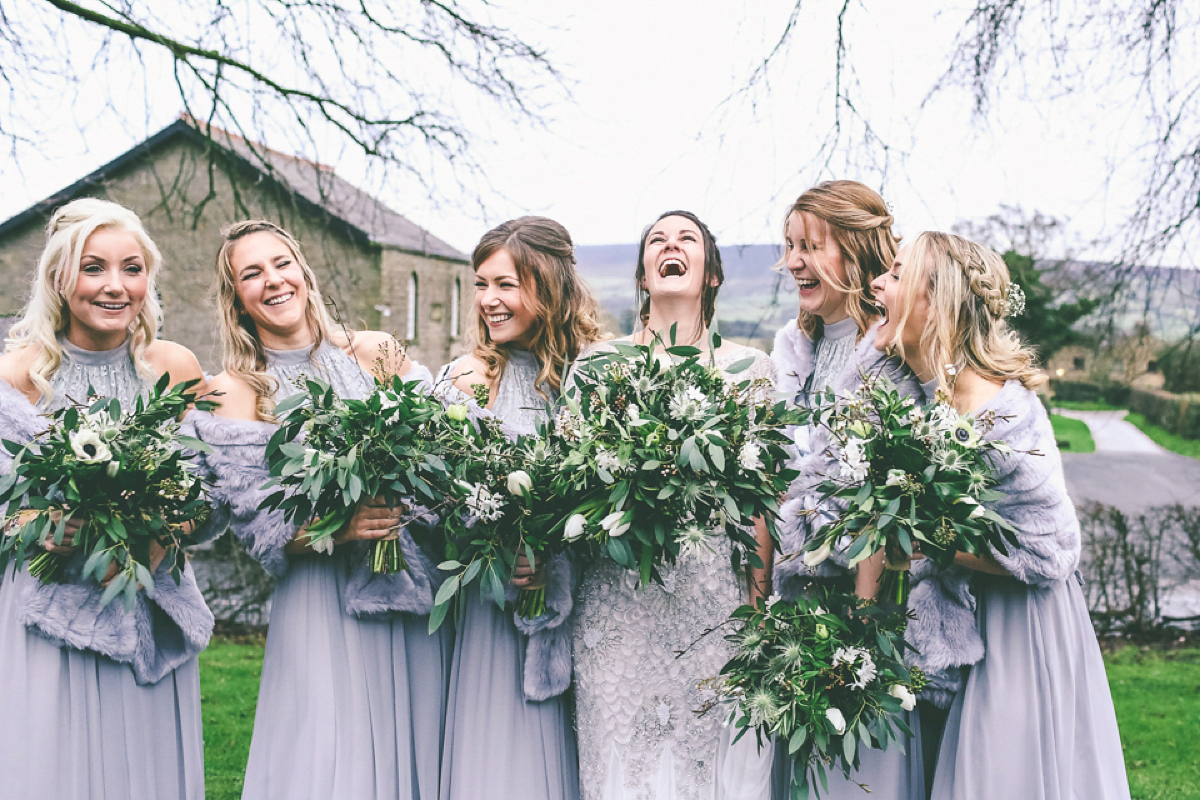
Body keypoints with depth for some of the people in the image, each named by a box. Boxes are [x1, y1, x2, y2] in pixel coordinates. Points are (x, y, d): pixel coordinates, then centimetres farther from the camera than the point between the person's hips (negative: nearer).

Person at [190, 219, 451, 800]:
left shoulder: (377, 353, 6)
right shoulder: (236, 391, 0)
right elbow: (252, 518, -6)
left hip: (415, 587, 3)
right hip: (321, 603, -2)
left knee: (415, 744, 9)